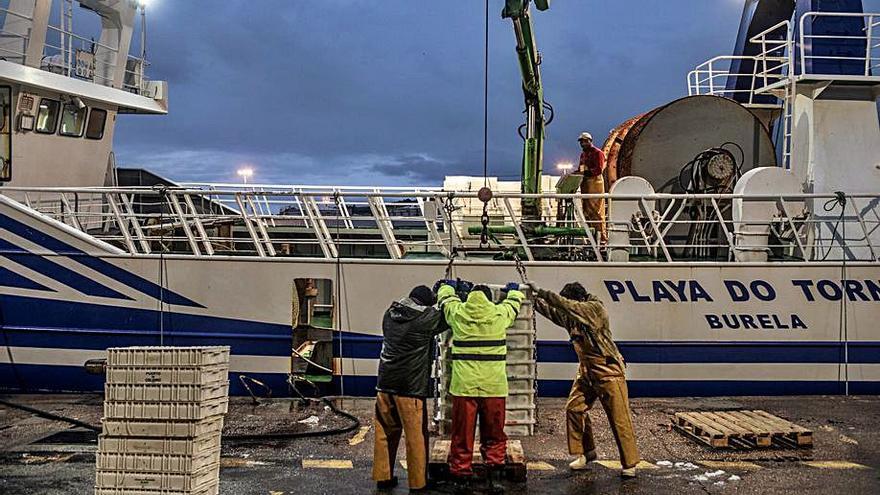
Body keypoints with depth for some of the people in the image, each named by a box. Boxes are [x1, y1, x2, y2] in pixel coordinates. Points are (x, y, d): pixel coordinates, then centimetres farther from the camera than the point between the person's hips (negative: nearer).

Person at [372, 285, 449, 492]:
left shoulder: (390, 314, 8)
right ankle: (417, 482, 11)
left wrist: (435, 293, 21)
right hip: (410, 387, -6)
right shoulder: (426, 318, -10)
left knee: (385, 432, 15)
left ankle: (382, 477, 23)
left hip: (385, 384, 6)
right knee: (416, 436, 4)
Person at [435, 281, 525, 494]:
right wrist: (513, 290, 47)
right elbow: (513, 302, 25)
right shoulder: (500, 314, 3)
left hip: (463, 386, 0)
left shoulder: (457, 313, 3)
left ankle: (461, 478, 17)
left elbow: (446, 298, 25)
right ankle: (494, 476, 7)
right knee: (494, 436, 12)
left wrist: (448, 285, 46)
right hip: (494, 386, 0)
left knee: (462, 435, 10)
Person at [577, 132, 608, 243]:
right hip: (585, 184, 9)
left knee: (597, 211, -10)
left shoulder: (597, 153, -6)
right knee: (587, 211, 10)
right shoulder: (583, 154, 20)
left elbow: (599, 169, -16)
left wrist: (586, 172, -26)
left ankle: (602, 235, -8)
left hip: (595, 183, -9)